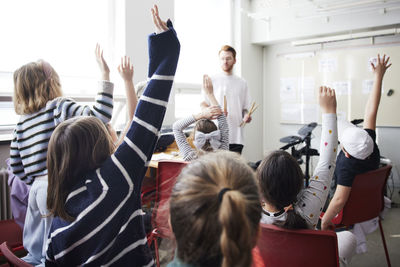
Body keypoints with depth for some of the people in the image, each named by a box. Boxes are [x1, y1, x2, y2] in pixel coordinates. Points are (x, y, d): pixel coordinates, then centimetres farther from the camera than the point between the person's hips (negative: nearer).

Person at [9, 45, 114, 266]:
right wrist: (105, 76, -20)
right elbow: (99, 115, -23)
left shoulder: (22, 122, 12)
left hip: (37, 187, 7)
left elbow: (16, 166, 14)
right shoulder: (59, 107, -9)